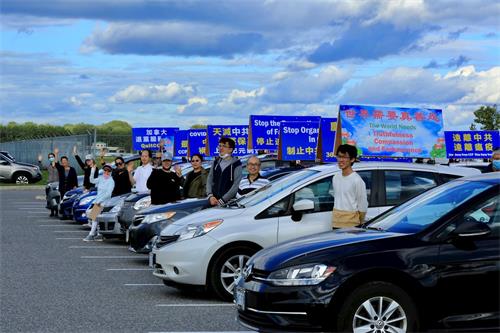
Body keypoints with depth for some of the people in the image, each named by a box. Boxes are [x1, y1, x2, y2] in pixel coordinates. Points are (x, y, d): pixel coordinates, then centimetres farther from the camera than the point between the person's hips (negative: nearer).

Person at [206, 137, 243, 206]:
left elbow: (236, 185, -10)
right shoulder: (216, 162, 11)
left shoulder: (236, 164, -5)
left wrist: (222, 200, -14)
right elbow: (209, 180, 10)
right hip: (213, 201, 4)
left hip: (228, 202, -4)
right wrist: (210, 196, -6)